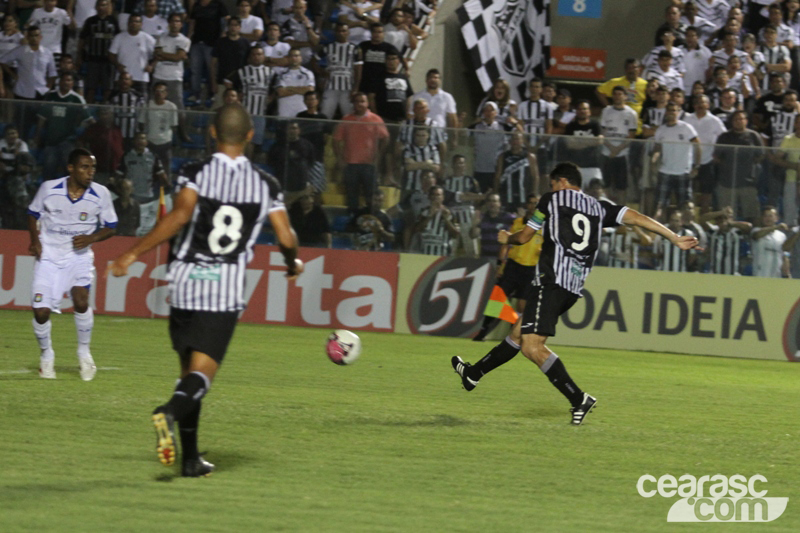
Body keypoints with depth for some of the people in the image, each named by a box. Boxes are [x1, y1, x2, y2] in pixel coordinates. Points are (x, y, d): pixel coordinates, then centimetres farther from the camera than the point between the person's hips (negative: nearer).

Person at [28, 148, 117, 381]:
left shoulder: (101, 194, -9)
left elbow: (110, 227, 3)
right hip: (48, 256, 0)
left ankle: (84, 352, 1)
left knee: (81, 300, -23)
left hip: (79, 255, 0)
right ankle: (46, 355, 22)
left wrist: (90, 238, -16)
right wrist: (35, 240, -7)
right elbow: (33, 214, 8)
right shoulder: (49, 188, -9)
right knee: (41, 311, -7)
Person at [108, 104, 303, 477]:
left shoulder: (196, 174, 0)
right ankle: (171, 411, -40)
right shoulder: (265, 184, 5)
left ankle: (191, 458, 15)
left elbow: (180, 215, -17)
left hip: (185, 279, 1)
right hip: (227, 287, -1)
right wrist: (293, 264, 26)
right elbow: (286, 238, 3)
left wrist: (133, 254, -15)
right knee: (202, 372, -7)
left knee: (189, 368, 14)